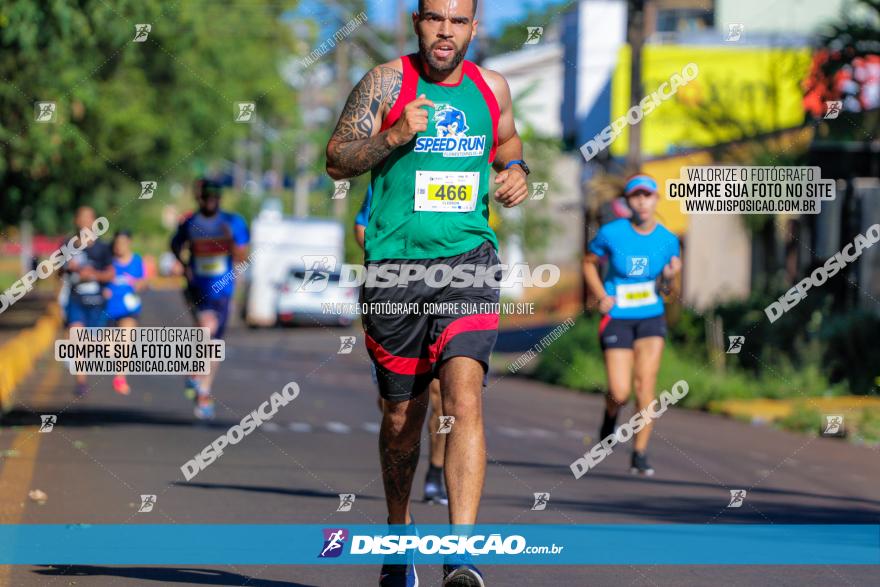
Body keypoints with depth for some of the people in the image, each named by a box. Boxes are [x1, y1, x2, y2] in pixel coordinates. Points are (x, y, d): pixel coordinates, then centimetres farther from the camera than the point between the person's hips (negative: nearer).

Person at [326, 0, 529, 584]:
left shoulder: (491, 87, 8)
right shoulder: (386, 82, -2)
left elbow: (508, 146, 26)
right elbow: (336, 161, -4)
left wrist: (517, 174, 4)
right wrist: (393, 136, -20)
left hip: (469, 259, 1)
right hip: (395, 267, -1)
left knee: (465, 397, -18)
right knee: (402, 413, 10)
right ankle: (399, 529, 34)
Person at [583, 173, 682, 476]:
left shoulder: (668, 240, 0)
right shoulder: (611, 233, -8)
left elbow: (664, 289, 10)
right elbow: (589, 262, 8)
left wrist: (668, 277, -14)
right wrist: (601, 296, -6)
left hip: (651, 318, 2)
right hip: (617, 319, -2)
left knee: (645, 382, -12)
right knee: (620, 393, -8)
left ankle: (640, 454, -3)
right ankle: (610, 417, 30)